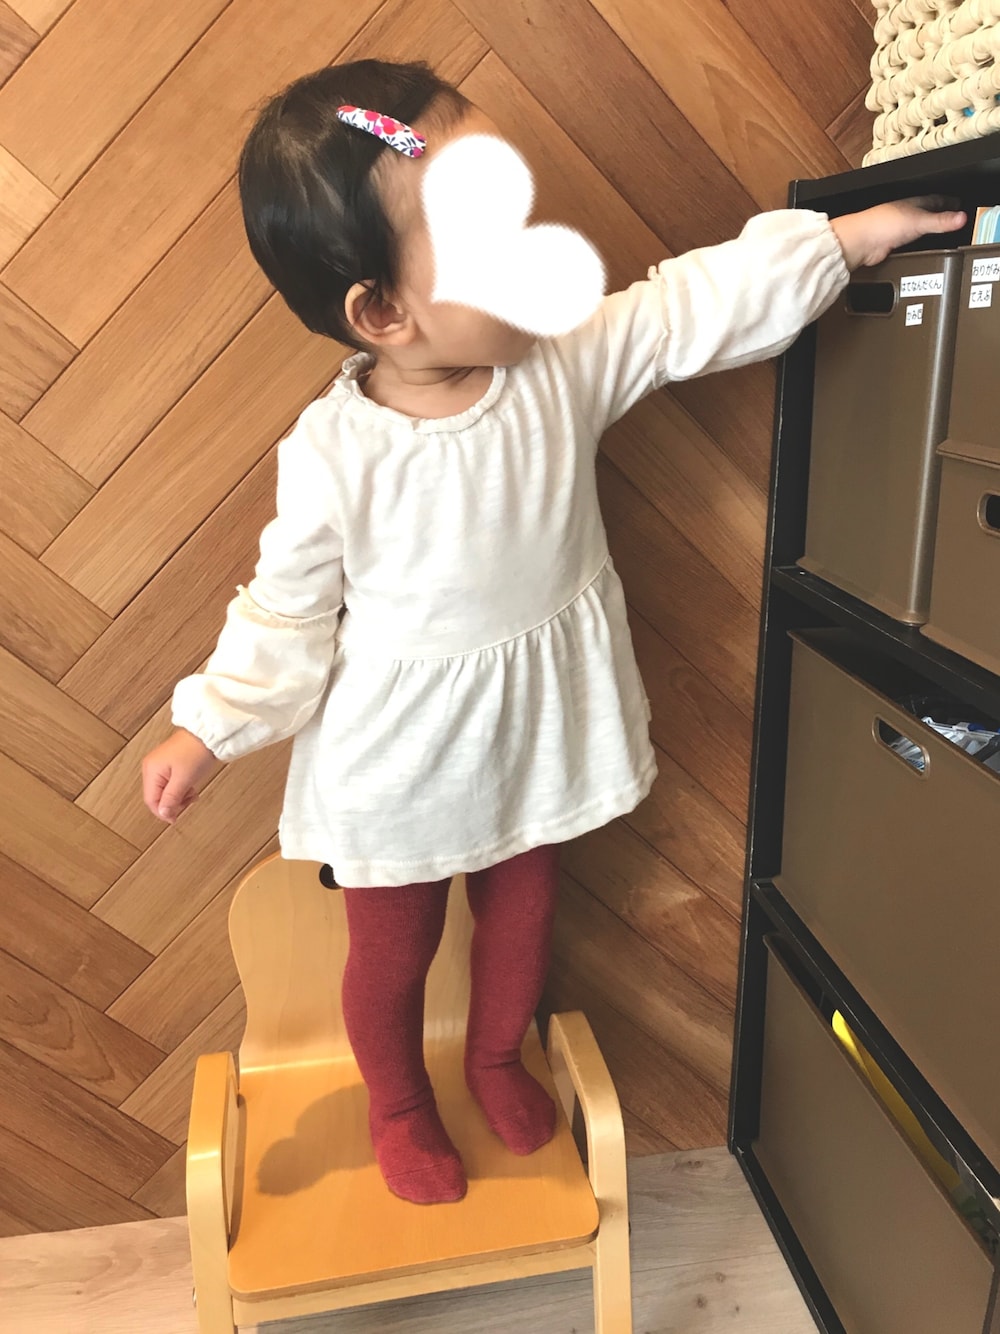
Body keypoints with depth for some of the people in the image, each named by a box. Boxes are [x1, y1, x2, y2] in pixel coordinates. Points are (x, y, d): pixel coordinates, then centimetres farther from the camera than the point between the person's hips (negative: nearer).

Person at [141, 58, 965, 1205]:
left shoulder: (568, 356, -15)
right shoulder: (335, 455, -25)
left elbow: (706, 304, -8)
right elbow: (287, 611, -13)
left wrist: (853, 235, -9)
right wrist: (206, 728, -11)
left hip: (538, 729, 4)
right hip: (399, 760, -3)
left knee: (523, 906, 25)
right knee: (393, 951, 18)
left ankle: (497, 1057, 57)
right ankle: (398, 1104, 51)